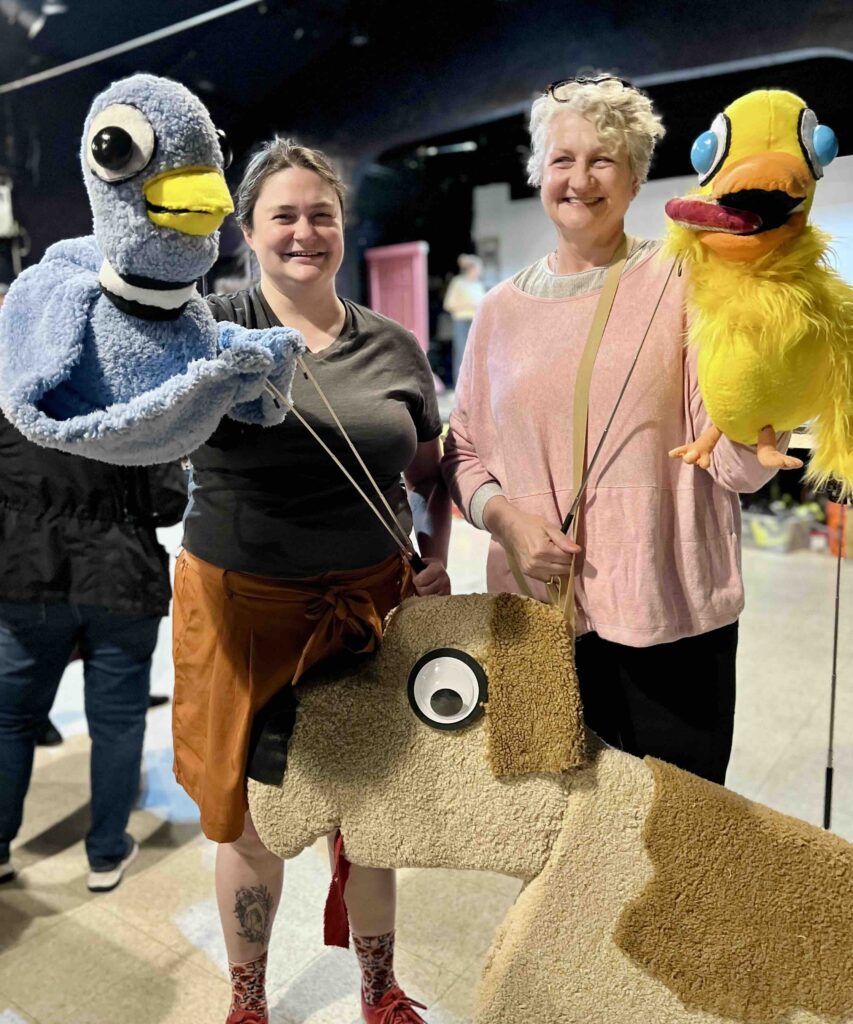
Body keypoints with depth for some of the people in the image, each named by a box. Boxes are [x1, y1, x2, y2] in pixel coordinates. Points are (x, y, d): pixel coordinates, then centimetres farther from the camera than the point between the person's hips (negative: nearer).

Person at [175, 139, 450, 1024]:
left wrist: (436, 555, 2)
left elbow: (432, 470, 16)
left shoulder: (393, 348, 5)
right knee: (250, 818, 12)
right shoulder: (213, 326, -2)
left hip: (368, 604, 2)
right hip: (242, 608, -2)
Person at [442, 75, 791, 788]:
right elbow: (464, 452, 12)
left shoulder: (682, 285, -4)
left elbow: (740, 466, -8)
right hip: (536, 618, 3)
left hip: (669, 622, -2)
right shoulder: (502, 310, 7)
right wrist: (504, 514, -7)